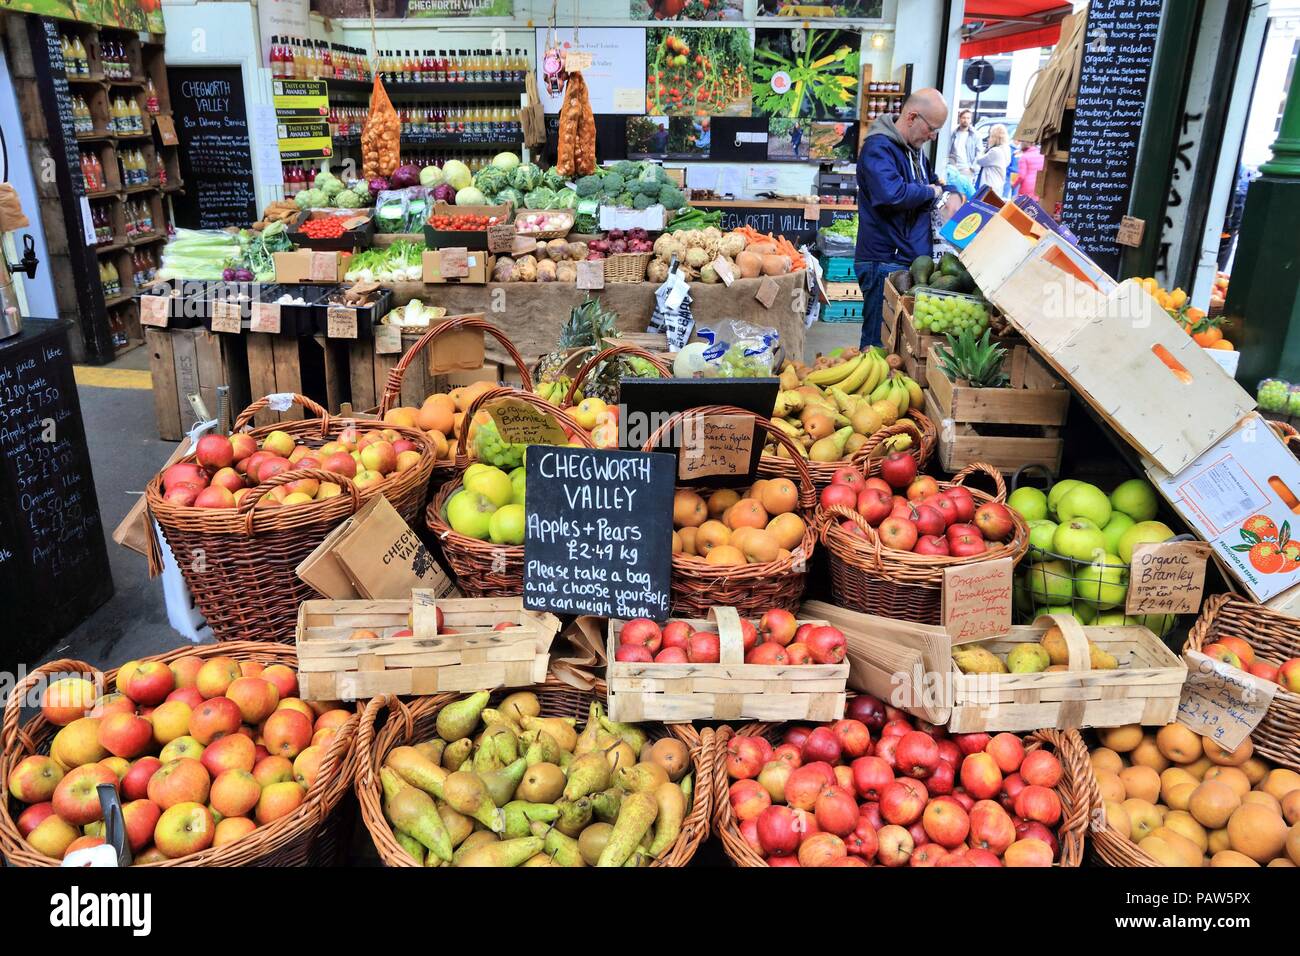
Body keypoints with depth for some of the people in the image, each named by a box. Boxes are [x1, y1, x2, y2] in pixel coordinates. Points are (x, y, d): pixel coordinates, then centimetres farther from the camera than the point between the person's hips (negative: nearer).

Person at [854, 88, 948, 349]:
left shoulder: (914, 148, 16)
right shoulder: (878, 148, -14)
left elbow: (932, 182, 33)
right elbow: (891, 194, -31)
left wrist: (944, 188, 8)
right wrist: (930, 192, -12)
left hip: (912, 259, 9)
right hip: (885, 261, -9)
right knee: (880, 343, -6)